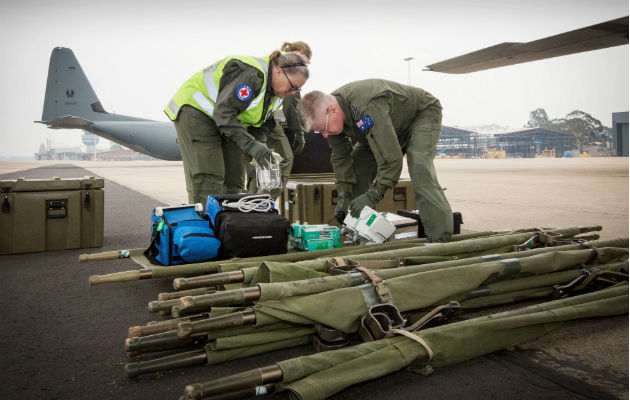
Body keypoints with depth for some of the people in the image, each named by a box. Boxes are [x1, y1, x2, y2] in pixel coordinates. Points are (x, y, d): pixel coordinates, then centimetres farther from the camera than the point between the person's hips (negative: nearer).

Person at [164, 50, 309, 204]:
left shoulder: (277, 93, -1)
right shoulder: (251, 74, -30)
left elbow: (261, 126, 7)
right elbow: (223, 113, -34)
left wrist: (261, 153, -9)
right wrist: (251, 145, -39)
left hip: (228, 120, 8)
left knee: (234, 179, 3)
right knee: (207, 179, -15)